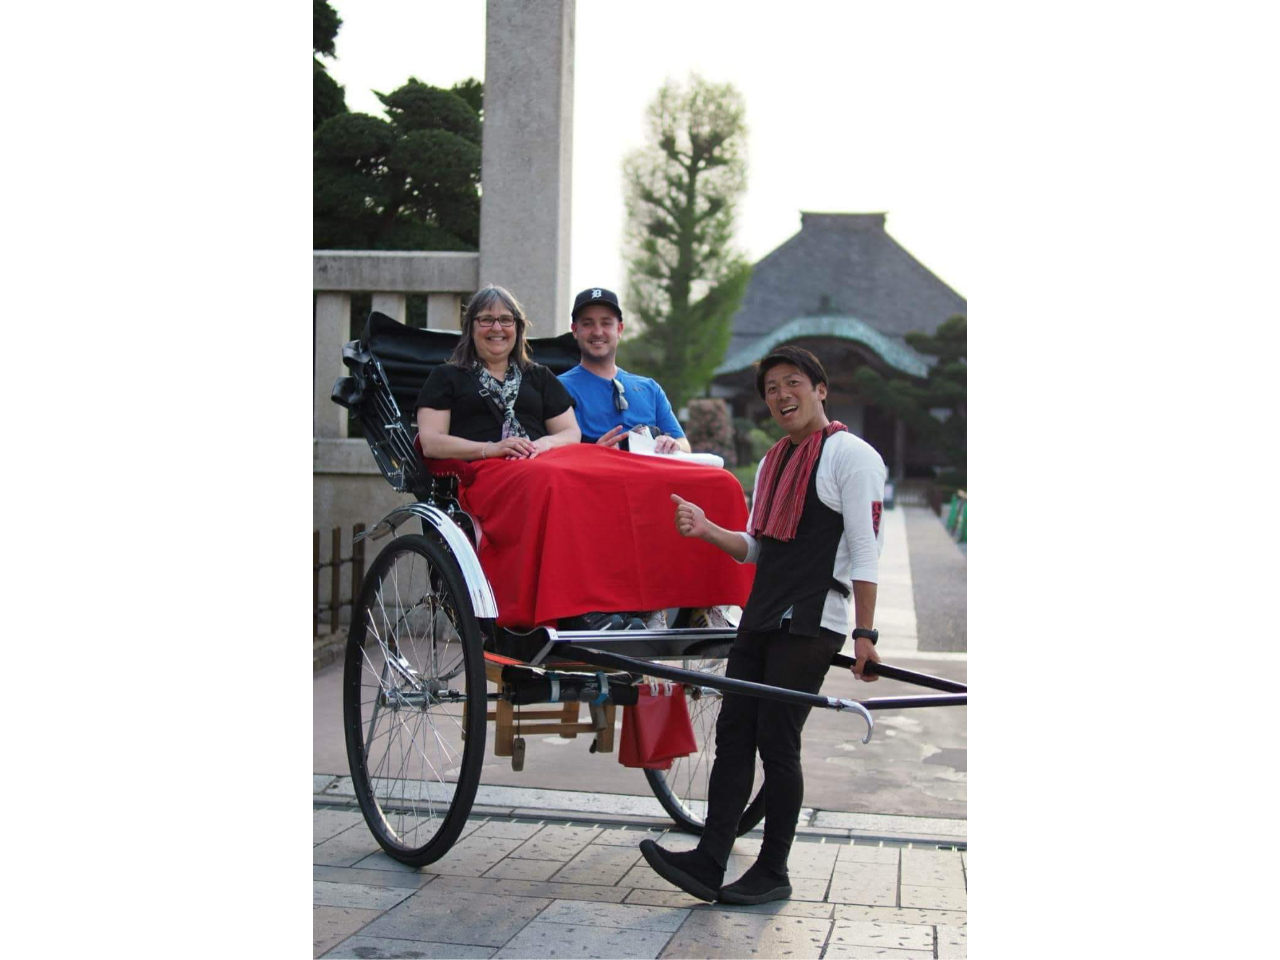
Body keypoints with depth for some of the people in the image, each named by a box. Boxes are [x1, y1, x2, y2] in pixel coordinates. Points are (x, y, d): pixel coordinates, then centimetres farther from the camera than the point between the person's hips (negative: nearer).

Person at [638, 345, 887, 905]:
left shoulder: (850, 455, -5)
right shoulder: (773, 462, 19)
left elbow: (865, 553, -10)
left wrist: (864, 634, -15)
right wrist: (706, 530, 2)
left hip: (811, 625, -8)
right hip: (761, 618, 8)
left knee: (776, 740, -5)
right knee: (734, 734, 3)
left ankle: (772, 872, 7)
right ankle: (709, 861, 4)